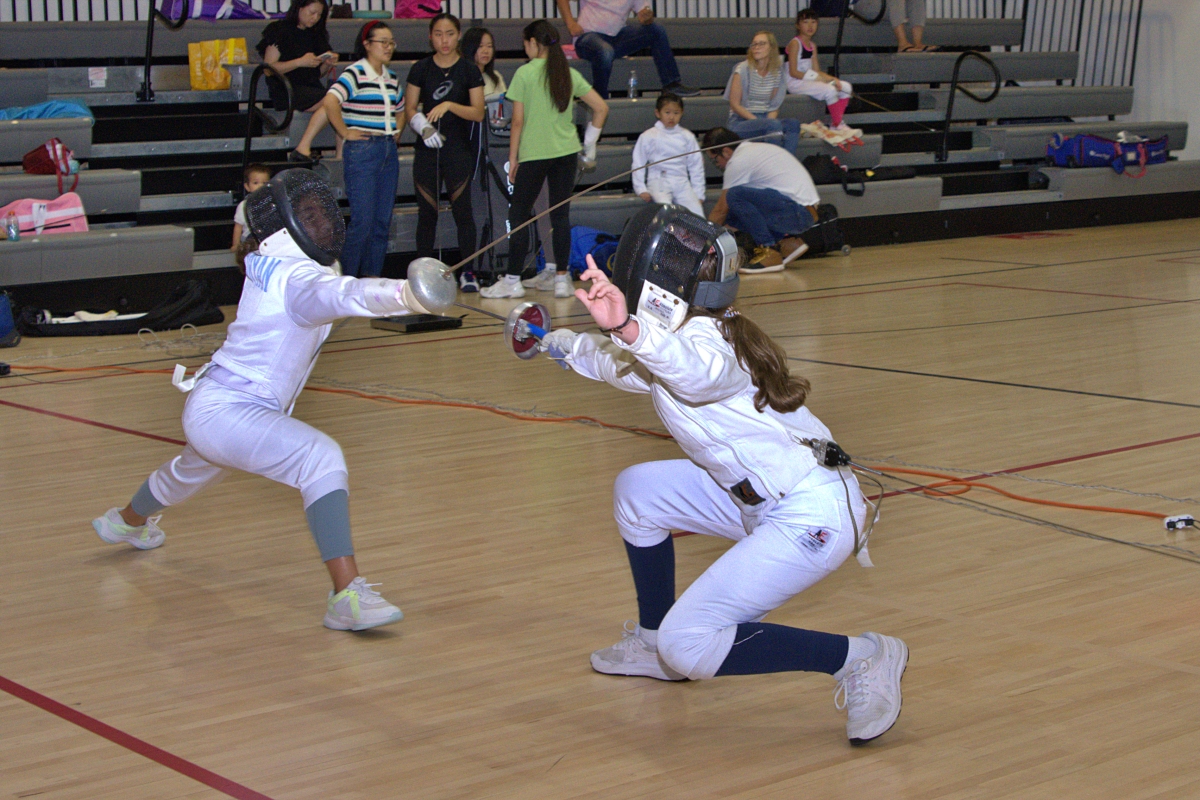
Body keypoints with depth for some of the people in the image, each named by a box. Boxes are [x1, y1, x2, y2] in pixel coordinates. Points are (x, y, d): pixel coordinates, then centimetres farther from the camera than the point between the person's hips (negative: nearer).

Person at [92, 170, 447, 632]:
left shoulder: (263, 260, 1)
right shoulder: (298, 276, -24)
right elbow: (340, 295, -48)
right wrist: (402, 294, -67)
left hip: (207, 406, 10)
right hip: (228, 415, -10)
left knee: (194, 470, 40)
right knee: (321, 460, -29)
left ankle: (126, 522, 72)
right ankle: (347, 596, -41)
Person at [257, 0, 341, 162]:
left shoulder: (316, 35, 21)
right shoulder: (280, 31, 1)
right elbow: (269, 68, -8)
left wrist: (327, 64, 2)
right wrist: (301, 62, -15)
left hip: (312, 87, 7)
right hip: (287, 89, -7)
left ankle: (342, 159, -29)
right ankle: (303, 148, -36)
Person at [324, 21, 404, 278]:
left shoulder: (391, 78, 15)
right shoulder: (354, 73, -9)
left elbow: (400, 110, 32)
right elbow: (331, 102, -24)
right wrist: (345, 132, -17)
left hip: (388, 151, 7)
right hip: (362, 151, -7)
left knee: (383, 221, 7)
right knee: (363, 221, -10)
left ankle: (373, 279, 14)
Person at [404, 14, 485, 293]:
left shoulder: (469, 71, 2)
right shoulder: (421, 69, 6)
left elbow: (478, 113, -3)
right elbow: (409, 109, 5)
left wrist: (450, 105, -18)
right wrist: (421, 125, -16)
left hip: (458, 149, -1)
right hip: (427, 150, 1)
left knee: (462, 209, -3)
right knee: (427, 212, 3)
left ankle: (467, 271, 4)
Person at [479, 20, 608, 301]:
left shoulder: (524, 73, -7)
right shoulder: (570, 74, 5)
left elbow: (518, 121, -7)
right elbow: (601, 108, 6)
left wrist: (513, 157, 1)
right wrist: (590, 144, 16)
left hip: (533, 154, -4)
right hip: (566, 153, 4)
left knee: (519, 216, 4)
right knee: (561, 215, 8)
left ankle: (513, 280, 5)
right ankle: (561, 278, 9)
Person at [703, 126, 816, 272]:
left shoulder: (738, 161, -8)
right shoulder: (756, 149, 21)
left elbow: (721, 210, -1)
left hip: (798, 214, -10)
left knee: (736, 195, -22)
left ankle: (769, 253, -17)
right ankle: (787, 242, 8)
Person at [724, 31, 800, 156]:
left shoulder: (778, 72, 8)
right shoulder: (743, 69, -5)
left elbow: (774, 105, 9)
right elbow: (734, 104, -7)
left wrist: (770, 120, -13)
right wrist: (757, 121, -17)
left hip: (766, 119, 5)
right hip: (741, 121, -5)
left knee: (793, 124, -26)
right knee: (775, 125, -34)